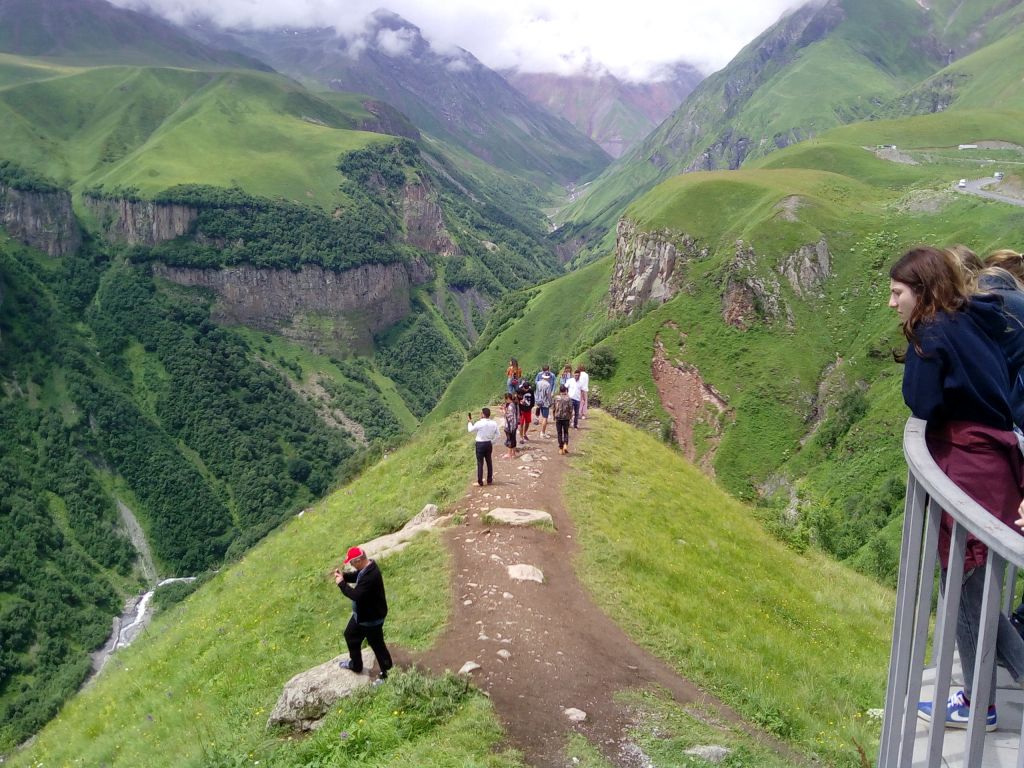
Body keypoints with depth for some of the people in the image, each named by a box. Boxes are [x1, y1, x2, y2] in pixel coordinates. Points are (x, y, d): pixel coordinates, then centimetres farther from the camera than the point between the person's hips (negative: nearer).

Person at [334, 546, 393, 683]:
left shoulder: (371, 576, -37)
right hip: (361, 614, 10)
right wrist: (343, 575, -6)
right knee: (350, 635, 27)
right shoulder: (366, 567, -6)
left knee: (377, 645, 7)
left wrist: (341, 583, -25)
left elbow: (356, 595, -37)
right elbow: (355, 576, 14)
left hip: (372, 618, -10)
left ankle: (386, 674, 26)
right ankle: (355, 664, 49)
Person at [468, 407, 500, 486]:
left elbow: (470, 429, -3)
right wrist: (492, 442, 11)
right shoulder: (493, 424, -1)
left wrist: (470, 421, 11)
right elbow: (497, 435, 3)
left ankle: (480, 482, 5)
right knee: (489, 462, 15)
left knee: (480, 463, 2)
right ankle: (489, 480, 22)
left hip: (480, 444, -5)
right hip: (489, 444, 5)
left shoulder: (479, 423, -18)